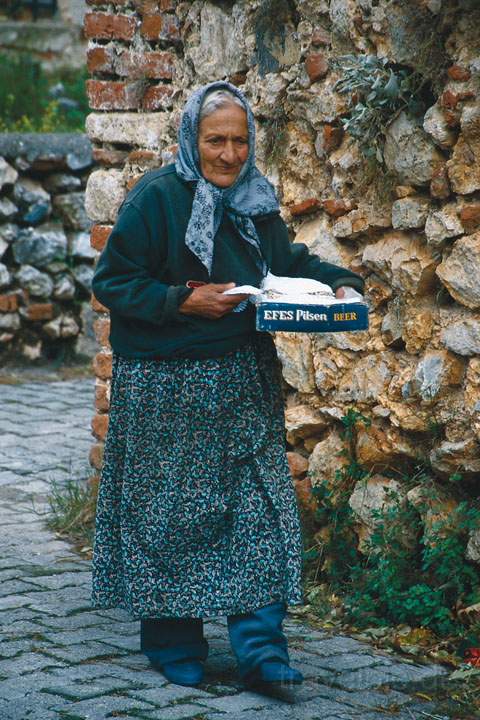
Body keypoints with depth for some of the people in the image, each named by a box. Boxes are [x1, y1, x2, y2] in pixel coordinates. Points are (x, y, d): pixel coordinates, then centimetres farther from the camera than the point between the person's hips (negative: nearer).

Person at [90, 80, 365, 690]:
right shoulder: (156, 197, -10)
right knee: (171, 512, 4)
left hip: (245, 382, 5)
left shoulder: (254, 199, 8)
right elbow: (112, 281, -10)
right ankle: (172, 644, 18)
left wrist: (340, 284, 3)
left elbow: (289, 261, 21)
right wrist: (186, 300, -19)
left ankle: (259, 645, 2)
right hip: (166, 385, -5)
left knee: (259, 508, -1)